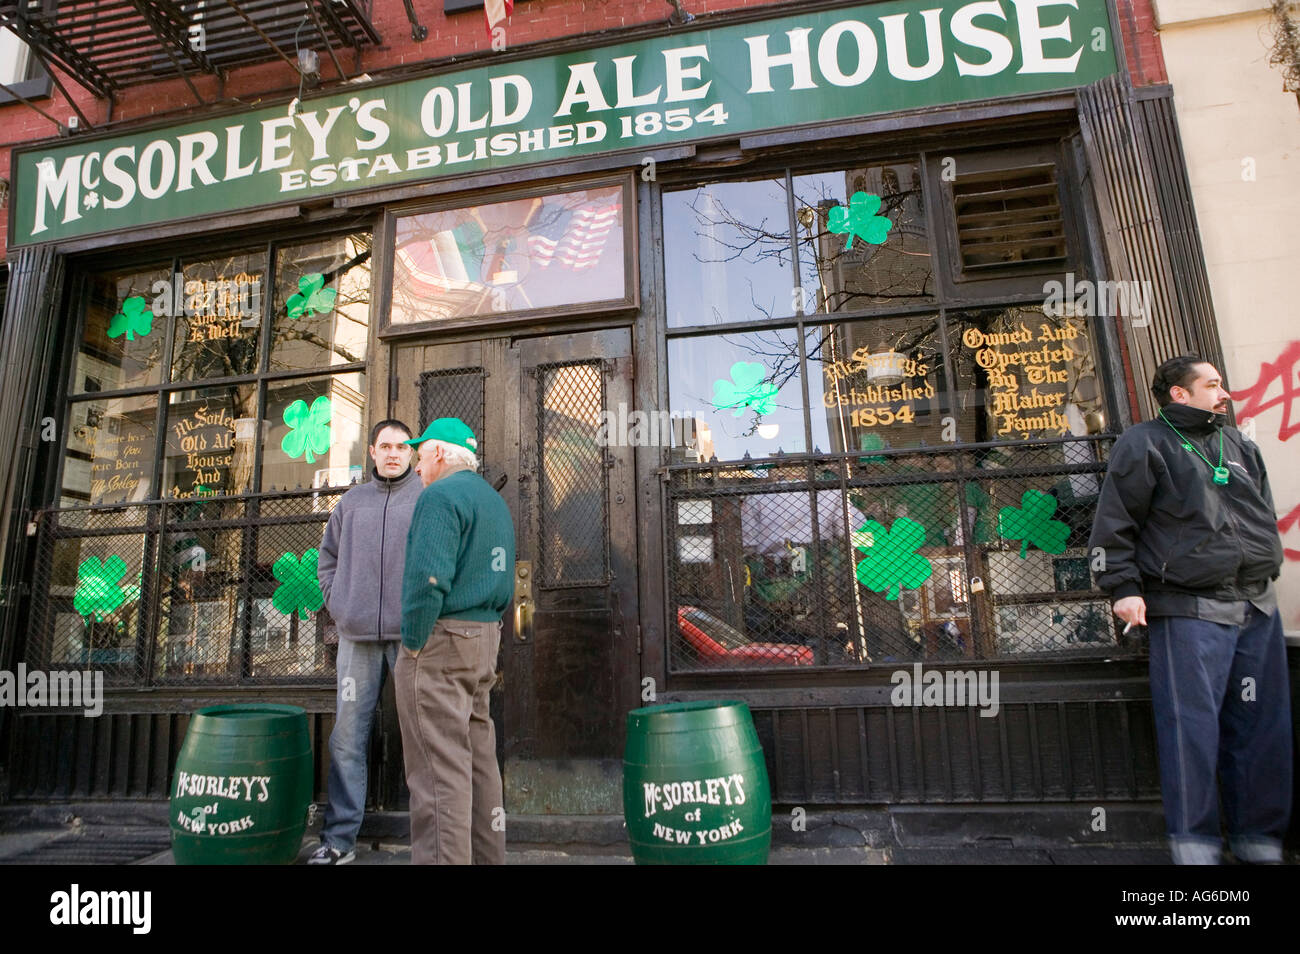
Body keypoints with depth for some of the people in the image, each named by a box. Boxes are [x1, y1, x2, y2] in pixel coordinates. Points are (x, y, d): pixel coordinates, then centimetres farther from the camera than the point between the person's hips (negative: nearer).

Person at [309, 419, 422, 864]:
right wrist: (335, 603, 8)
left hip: (411, 632, -3)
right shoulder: (350, 502, 13)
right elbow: (327, 557, 20)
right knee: (348, 734, 9)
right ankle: (339, 837, 21)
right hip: (356, 634, 4)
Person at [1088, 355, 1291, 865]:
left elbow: (1264, 516, 27)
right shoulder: (1145, 444, -2)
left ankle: (1259, 835, 23)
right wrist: (1124, 587, -13)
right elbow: (1114, 523, -7)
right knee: (1192, 727, -5)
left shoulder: (1239, 445, 19)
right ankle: (1194, 841, 6)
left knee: (1263, 727, 10)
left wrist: (1266, 569, 21)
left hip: (1258, 608, 7)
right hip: (1189, 612, -7)